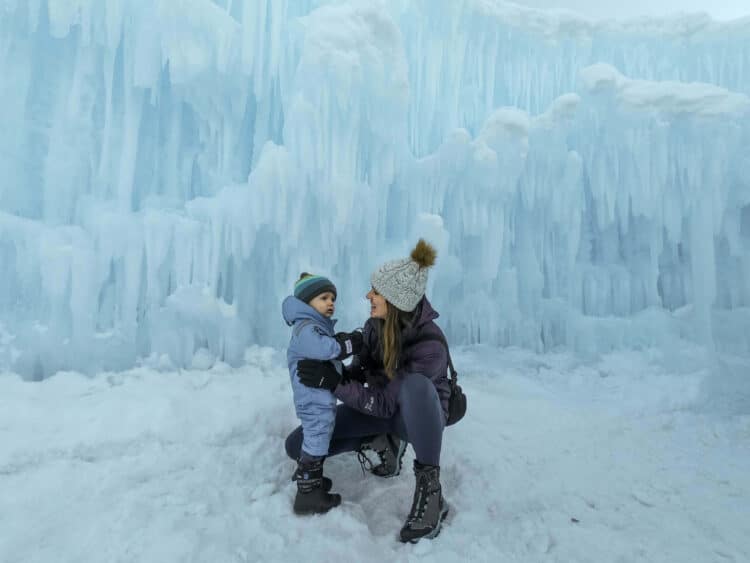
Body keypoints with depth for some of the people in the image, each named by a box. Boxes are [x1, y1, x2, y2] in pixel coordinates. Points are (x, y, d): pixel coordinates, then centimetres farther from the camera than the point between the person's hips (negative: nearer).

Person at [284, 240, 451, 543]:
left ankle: (429, 488, -24)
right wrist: (348, 374, -21)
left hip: (419, 413, -5)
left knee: (415, 384, -44)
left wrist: (335, 383, -36)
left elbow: (387, 403, -30)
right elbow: (363, 364, 1)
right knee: (297, 446, -6)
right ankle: (383, 442, 9)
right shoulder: (377, 322, -16)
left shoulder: (430, 344, -33)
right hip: (378, 404, 6)